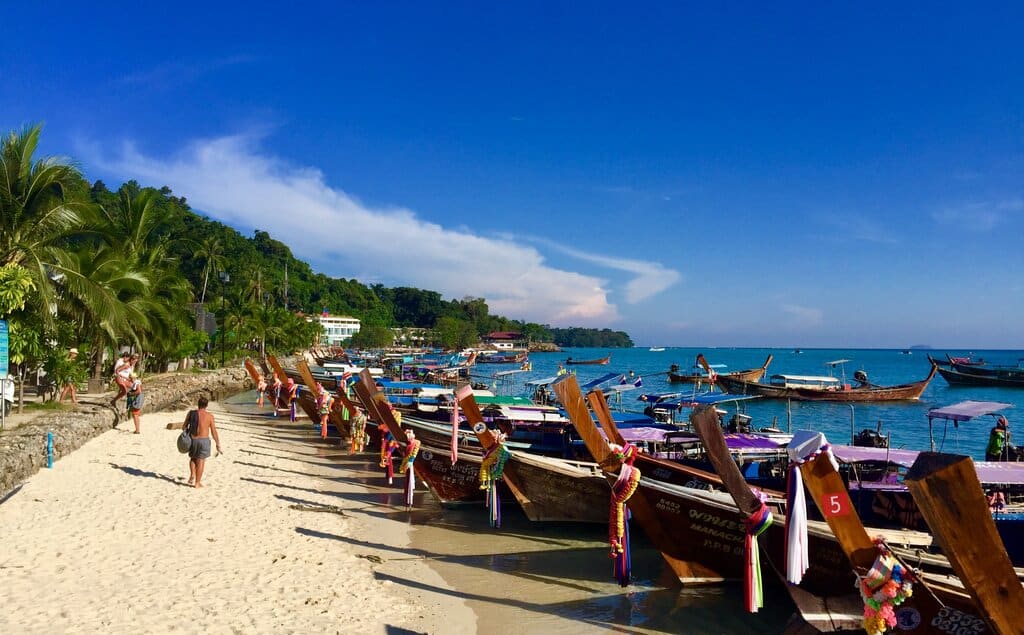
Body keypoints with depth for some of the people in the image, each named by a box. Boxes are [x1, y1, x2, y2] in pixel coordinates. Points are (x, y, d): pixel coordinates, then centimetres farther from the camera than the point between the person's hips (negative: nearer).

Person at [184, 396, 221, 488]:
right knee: (201, 461, 6)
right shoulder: (209, 416, -9)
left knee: (193, 458, 26)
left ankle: (192, 474, 8)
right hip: (204, 440, -2)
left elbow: (184, 426, 6)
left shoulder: (191, 413, -4)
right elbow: (214, 432, -6)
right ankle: (197, 483, 10)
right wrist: (218, 444, 3)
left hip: (193, 440, 2)